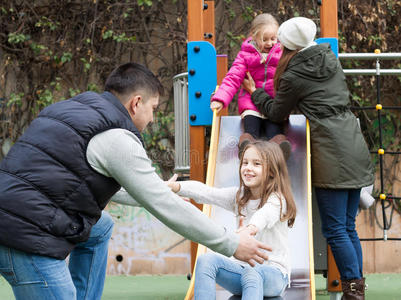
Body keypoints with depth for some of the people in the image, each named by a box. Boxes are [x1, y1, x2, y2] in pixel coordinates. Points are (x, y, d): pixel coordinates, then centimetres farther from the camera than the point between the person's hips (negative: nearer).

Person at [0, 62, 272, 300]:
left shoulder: (70, 109, 20)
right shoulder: (117, 139, -8)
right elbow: (166, 208, -7)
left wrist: (160, 190, 44)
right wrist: (231, 244, 1)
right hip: (27, 240, -10)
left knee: (101, 228, 29)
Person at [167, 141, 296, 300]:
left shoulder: (277, 199, -10)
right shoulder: (238, 196, 8)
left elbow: (266, 215, -35)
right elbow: (206, 193, -8)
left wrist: (252, 228, -60)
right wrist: (175, 186, -27)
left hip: (273, 273, -5)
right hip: (242, 267, 6)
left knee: (251, 274, -38)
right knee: (206, 260, -20)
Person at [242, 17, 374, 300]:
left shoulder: (293, 77, -7)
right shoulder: (332, 60, 13)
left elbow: (277, 113, 7)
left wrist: (255, 92, 24)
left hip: (331, 155, -7)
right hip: (356, 150, 8)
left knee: (335, 230, -3)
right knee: (348, 228, 12)